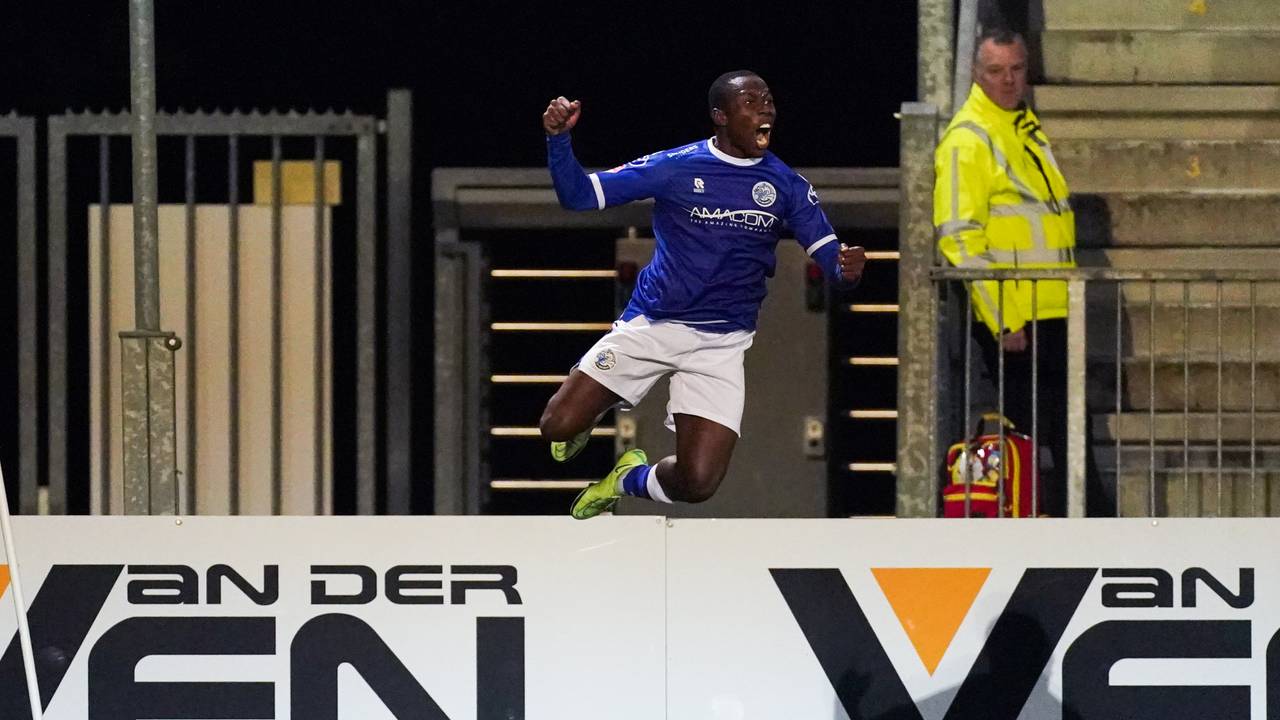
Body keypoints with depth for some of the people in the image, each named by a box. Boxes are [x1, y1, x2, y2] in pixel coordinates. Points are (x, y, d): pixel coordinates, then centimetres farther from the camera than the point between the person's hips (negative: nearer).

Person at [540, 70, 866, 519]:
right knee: (558, 426, -11)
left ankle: (630, 479, 22)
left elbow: (831, 259, -2)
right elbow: (578, 195, -4)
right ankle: (591, 411, 28)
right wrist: (558, 139, -22)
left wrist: (847, 268, -27)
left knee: (697, 483, -13)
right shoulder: (674, 167, -5)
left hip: (721, 343, 1)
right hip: (650, 325, -1)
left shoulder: (788, 187, 1)